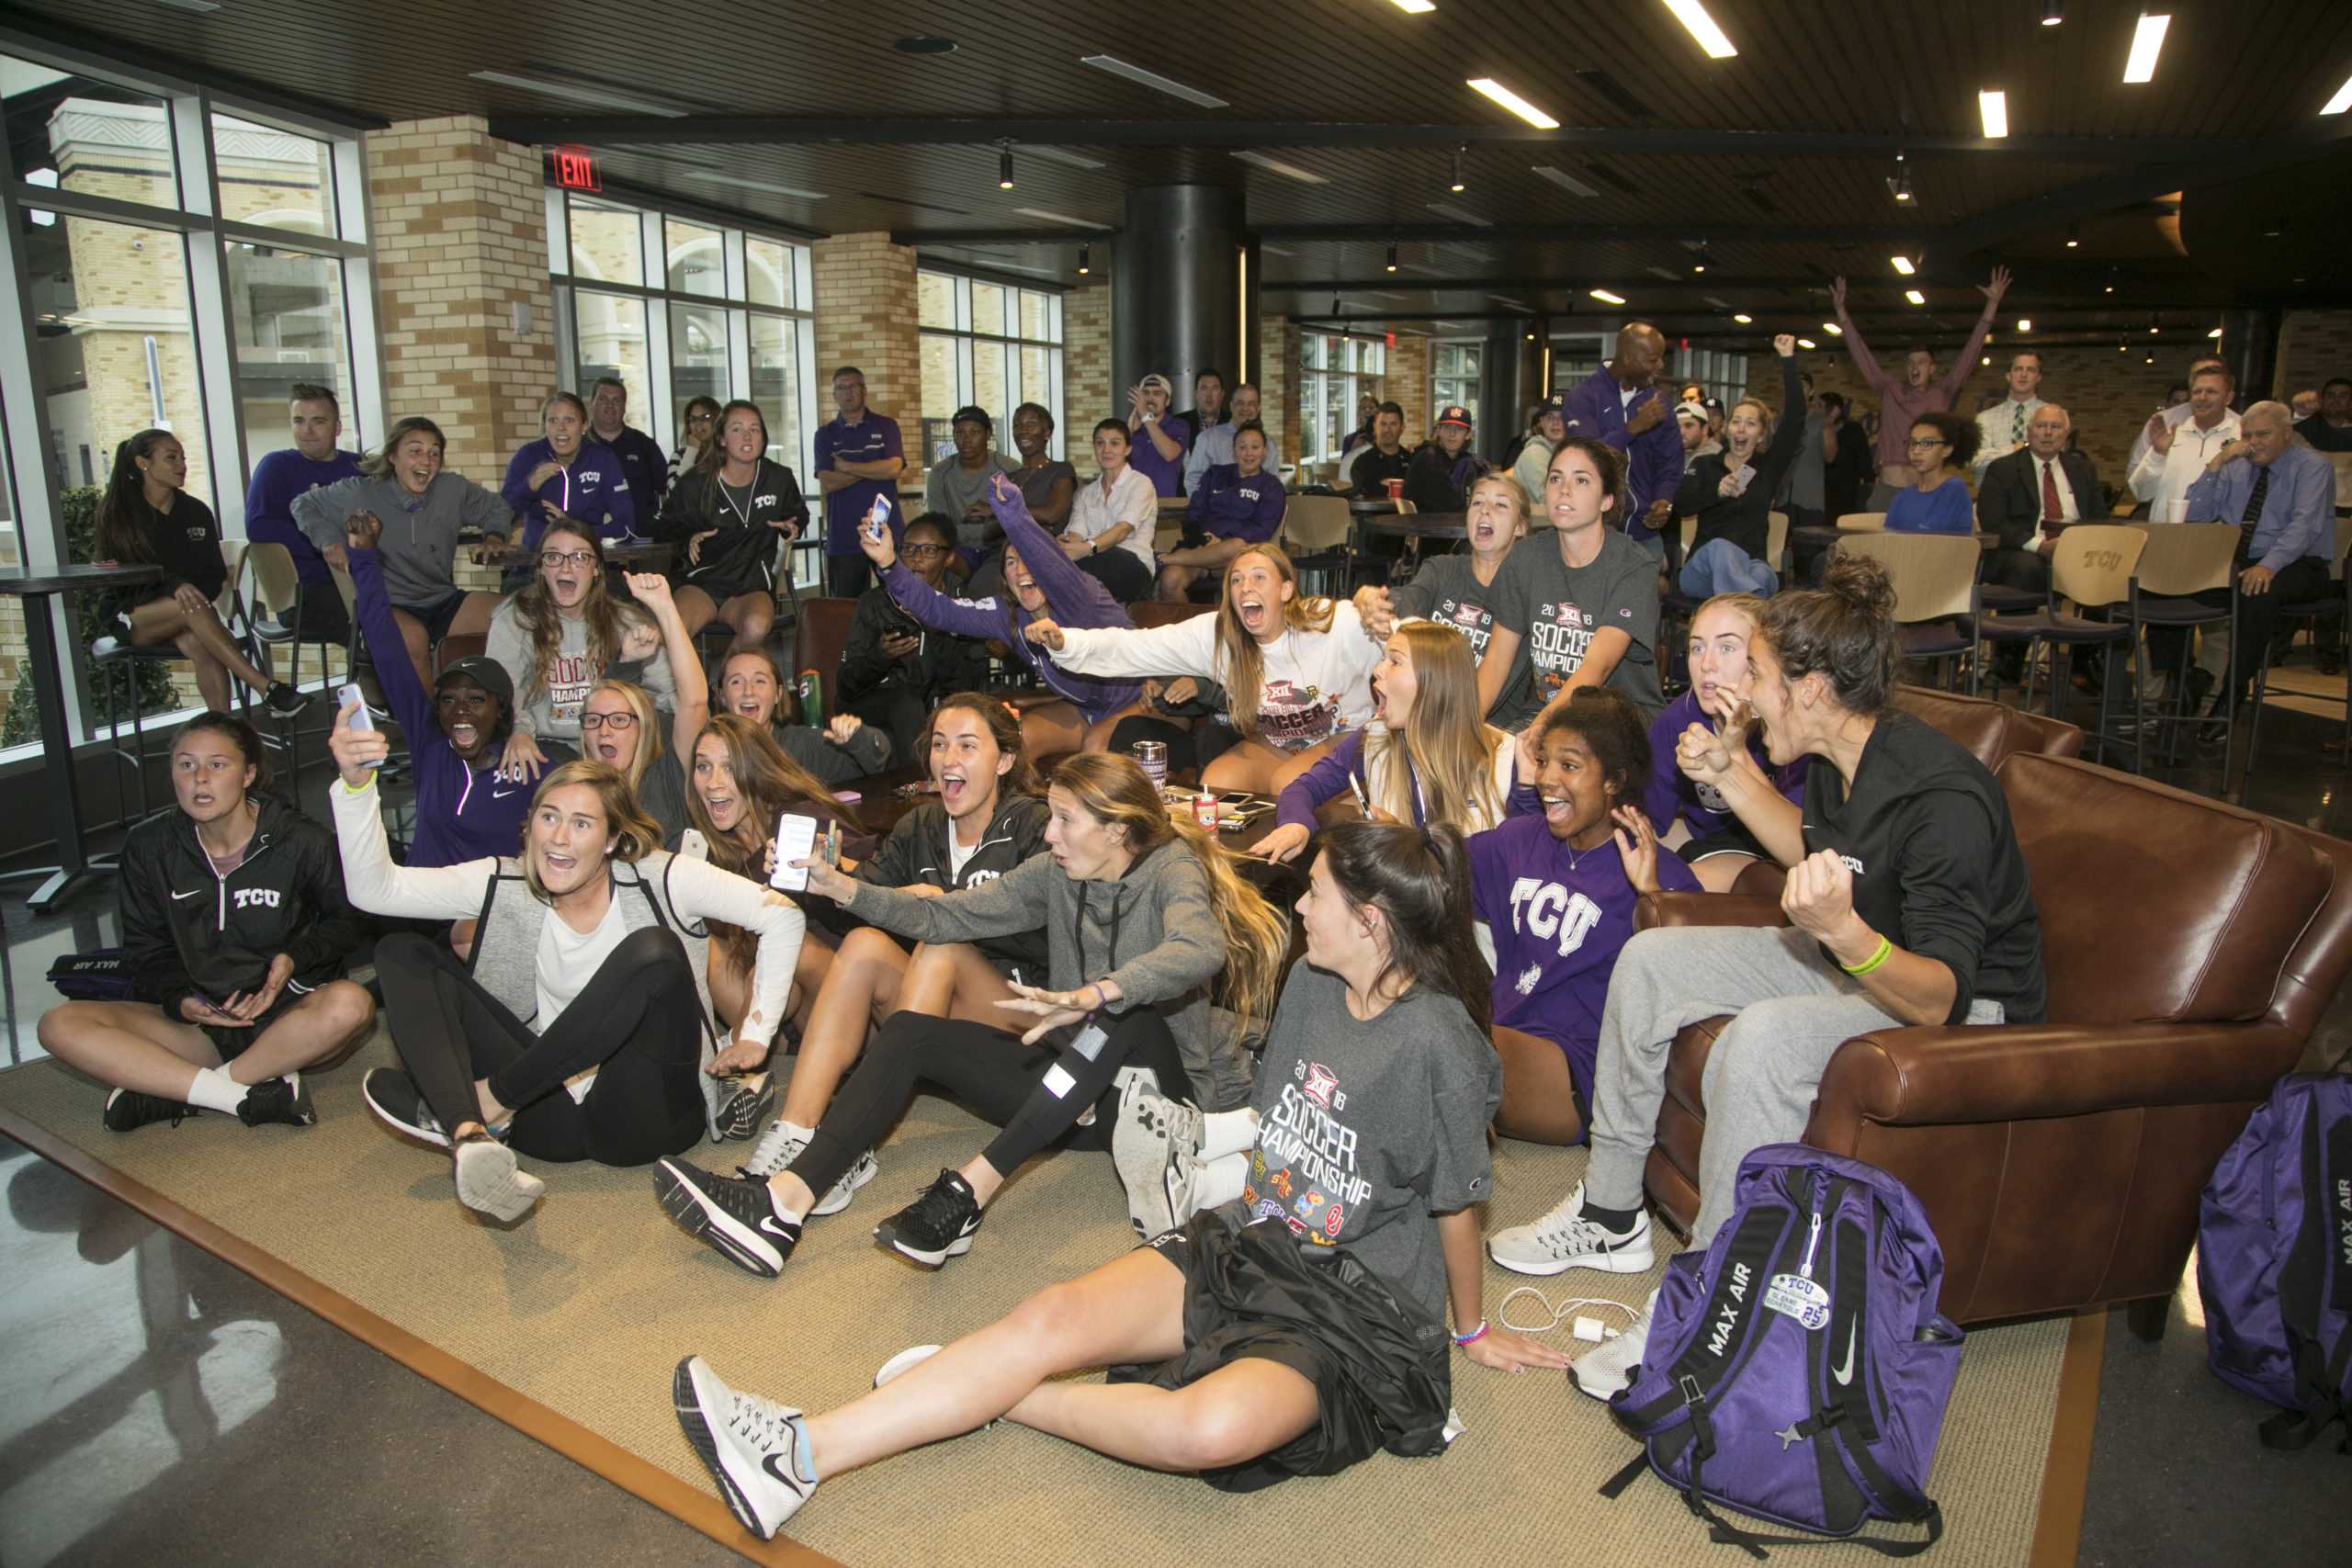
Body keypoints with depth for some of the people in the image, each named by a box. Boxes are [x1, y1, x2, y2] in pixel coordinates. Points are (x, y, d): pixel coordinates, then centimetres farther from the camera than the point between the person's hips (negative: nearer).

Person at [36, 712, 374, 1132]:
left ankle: (173, 1092, -22)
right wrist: (179, 1001, -11)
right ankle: (253, 1096, -28)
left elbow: (348, 920, 5)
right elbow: (146, 950, 9)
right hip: (199, 1025, 3)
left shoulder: (301, 841, -8)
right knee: (60, 1025, -18)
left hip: (288, 1013, -3)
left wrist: (295, 959, -14)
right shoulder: (148, 847, 2)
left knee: (349, 1004, -36)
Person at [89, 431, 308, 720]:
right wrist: (174, 586, -27)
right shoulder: (116, 513, 0)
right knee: (194, 606, -35)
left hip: (182, 614, 2)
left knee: (199, 645, -35)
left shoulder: (196, 511, 8)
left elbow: (216, 576, 8)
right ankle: (266, 689, -44)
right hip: (129, 615, -2)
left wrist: (194, 592, -16)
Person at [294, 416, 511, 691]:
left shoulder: (453, 489, 5)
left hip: (445, 603, 4)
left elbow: (496, 509, 23)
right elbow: (304, 505, 15)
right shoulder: (360, 494, -1)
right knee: (413, 636, -40)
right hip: (388, 607, -3)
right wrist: (328, 541, -2)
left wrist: (493, 538, 3)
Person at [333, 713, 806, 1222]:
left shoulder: (657, 880, -7)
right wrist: (356, 783, -19)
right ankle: (470, 1137, -32)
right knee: (404, 954, -5)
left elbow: (781, 915, -9)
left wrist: (754, 1036, -12)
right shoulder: (507, 884, 3)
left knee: (654, 950, -29)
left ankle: (485, 1102, -17)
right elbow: (374, 890, -6)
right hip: (550, 1116, 4)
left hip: (647, 1117, -4)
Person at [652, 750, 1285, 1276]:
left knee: (1127, 1004, -38)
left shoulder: (1172, 868, -14)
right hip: (1077, 1090, 6)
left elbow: (1198, 950, -36)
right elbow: (947, 916, 6)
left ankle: (969, 1191, -38)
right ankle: (783, 1204, -25)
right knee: (910, 1031, -7)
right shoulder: (1056, 874, 5)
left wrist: (1094, 995, -52)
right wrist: (843, 888, -6)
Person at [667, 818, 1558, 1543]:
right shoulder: (1311, 983, 4)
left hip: (1359, 1313, -6)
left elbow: (1456, 1204, -7)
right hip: (1245, 1247, 6)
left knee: (1216, 1426, -36)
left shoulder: (1437, 1042, -19)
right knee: (1056, 1316, -17)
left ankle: (1011, 1402, -13)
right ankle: (801, 1453, -20)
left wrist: (1472, 1332, 4)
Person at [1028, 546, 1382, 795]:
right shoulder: (1216, 633, -13)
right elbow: (1134, 647, -18)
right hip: (1271, 743, 4)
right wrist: (1063, 641, -31)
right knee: (1214, 784, -20)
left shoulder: (1334, 624, -23)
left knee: (1287, 784, -30)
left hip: (1343, 738, -3)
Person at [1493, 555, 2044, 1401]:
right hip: (1856, 953, 10)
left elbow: (1941, 997, -33)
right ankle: (1610, 1217, 11)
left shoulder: (1945, 800, -30)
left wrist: (1843, 930, -51)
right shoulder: (1839, 758, -4)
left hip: (1965, 1005, -9)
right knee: (1648, 958, 1)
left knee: (1763, 1036, -37)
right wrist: (1733, 774, 6)